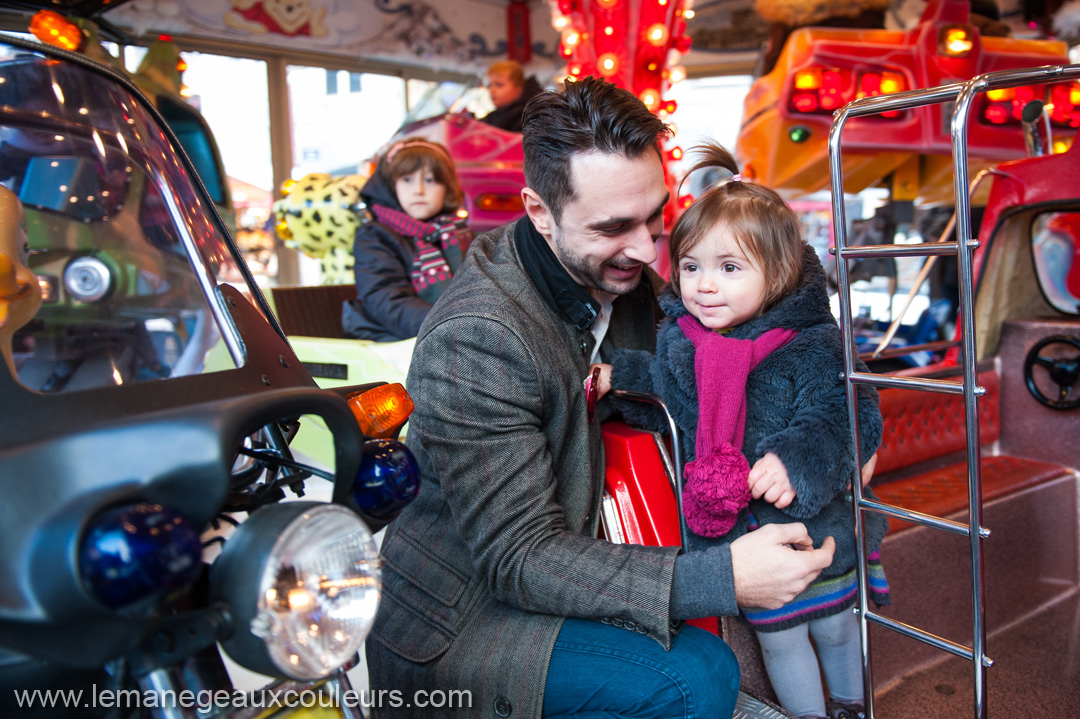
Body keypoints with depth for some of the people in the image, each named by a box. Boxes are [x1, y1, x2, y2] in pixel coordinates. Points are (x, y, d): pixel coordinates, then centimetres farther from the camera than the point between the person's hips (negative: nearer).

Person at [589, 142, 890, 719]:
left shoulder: (813, 346, -19)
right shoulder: (676, 336, -6)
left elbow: (847, 420, -21)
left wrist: (797, 461, -37)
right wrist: (617, 378, 1)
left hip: (814, 526, -2)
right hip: (732, 536, 2)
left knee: (835, 627, 22)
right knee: (778, 639, 19)